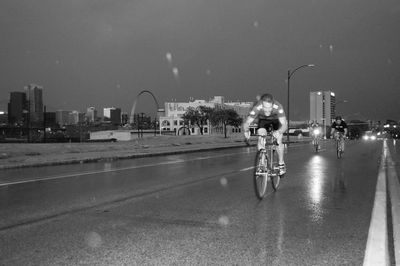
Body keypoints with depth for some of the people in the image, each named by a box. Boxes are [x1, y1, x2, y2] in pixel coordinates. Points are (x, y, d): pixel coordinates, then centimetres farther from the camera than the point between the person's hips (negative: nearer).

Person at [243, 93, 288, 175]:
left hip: (276, 119, -1)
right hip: (263, 119, 1)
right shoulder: (257, 107, -39)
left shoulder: (278, 107, -41)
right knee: (260, 138, -21)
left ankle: (281, 164, 4)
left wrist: (279, 132, -63)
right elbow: (247, 122, -37)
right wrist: (246, 131, -59)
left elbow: (284, 124, -42)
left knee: (278, 140, -16)